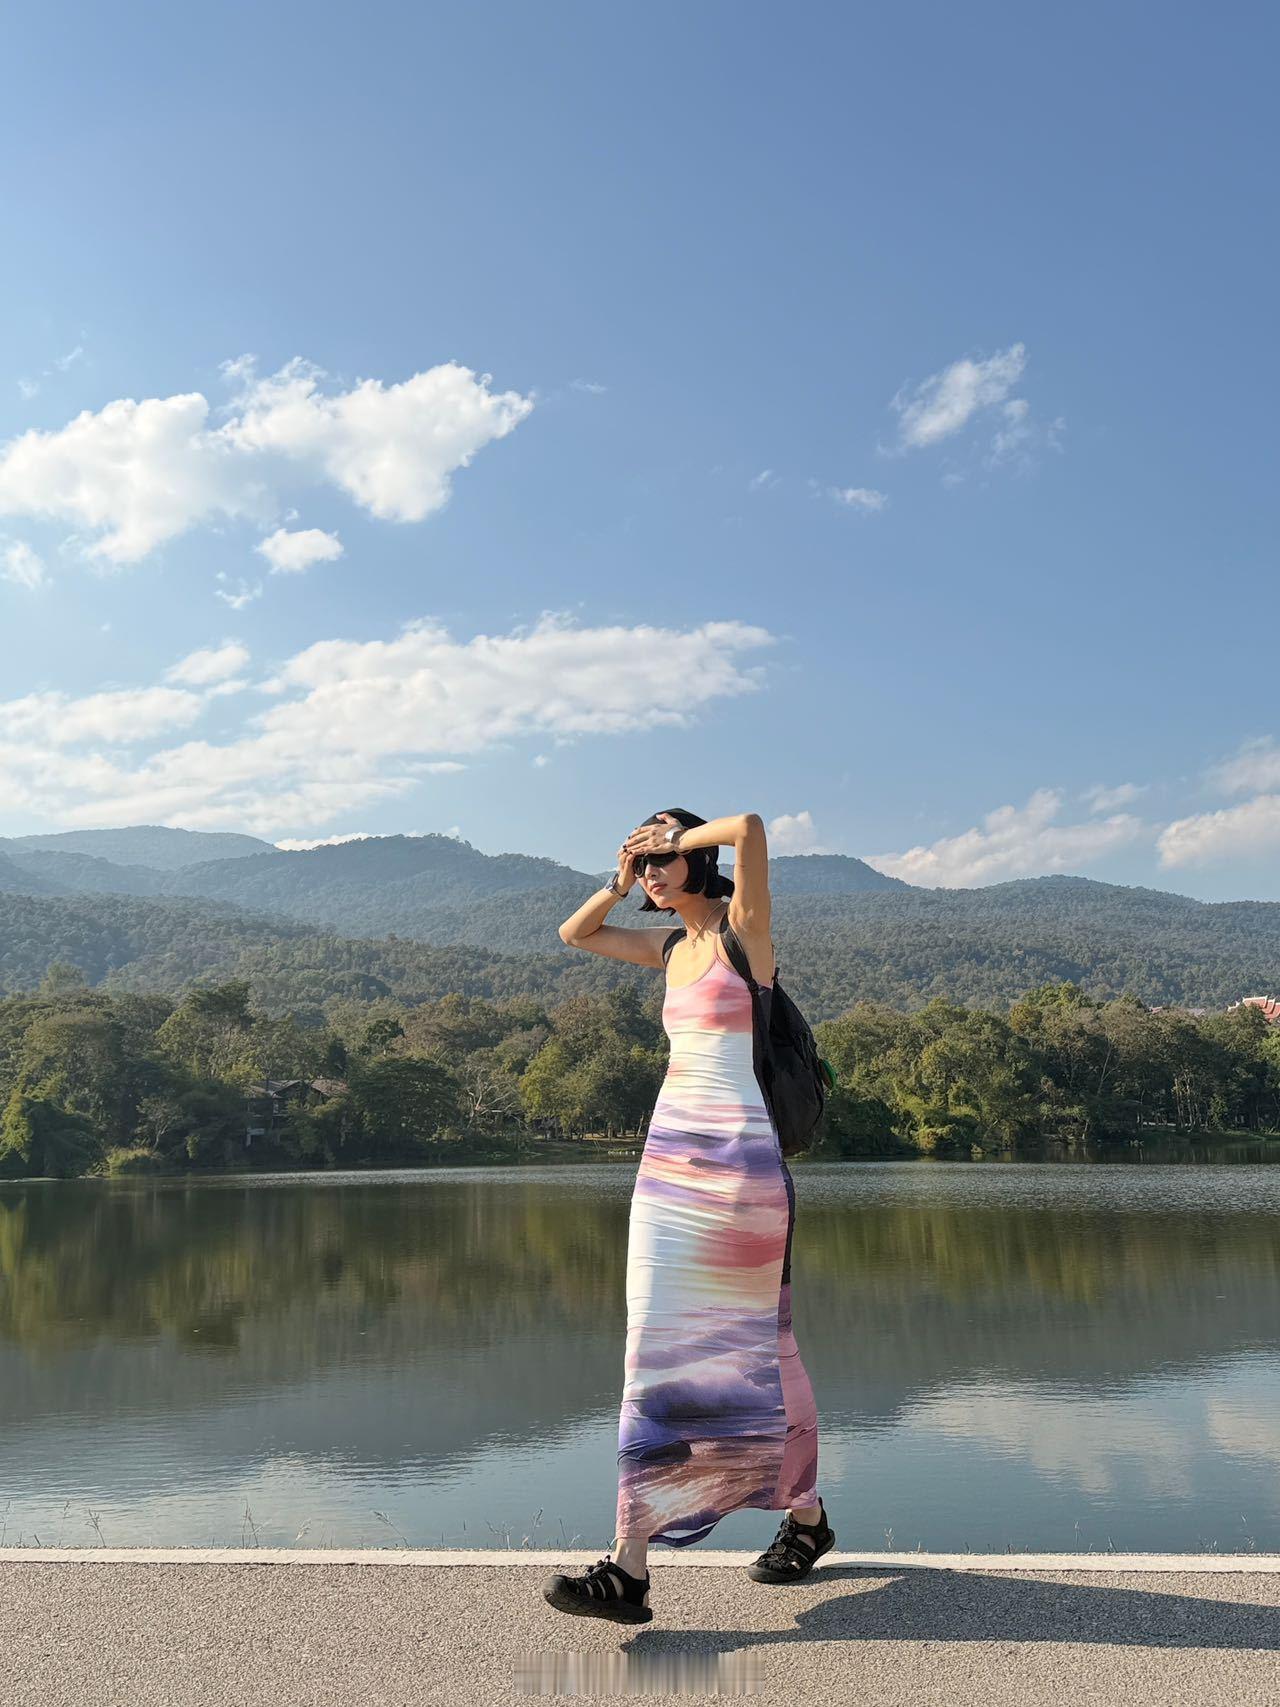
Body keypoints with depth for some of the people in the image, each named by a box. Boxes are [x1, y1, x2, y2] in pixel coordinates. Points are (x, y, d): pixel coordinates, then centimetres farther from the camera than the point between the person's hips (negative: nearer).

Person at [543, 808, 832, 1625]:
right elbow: (576, 933, 28)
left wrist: (677, 840, -7)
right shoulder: (673, 945, 15)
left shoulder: (745, 929, -5)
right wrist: (622, 881, 14)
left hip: (737, 1158, -7)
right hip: (669, 1157, 7)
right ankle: (630, 1565, 10)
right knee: (659, 1345, 4)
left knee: (751, 1342, 5)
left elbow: (753, 827, -23)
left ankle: (807, 1515, 28)